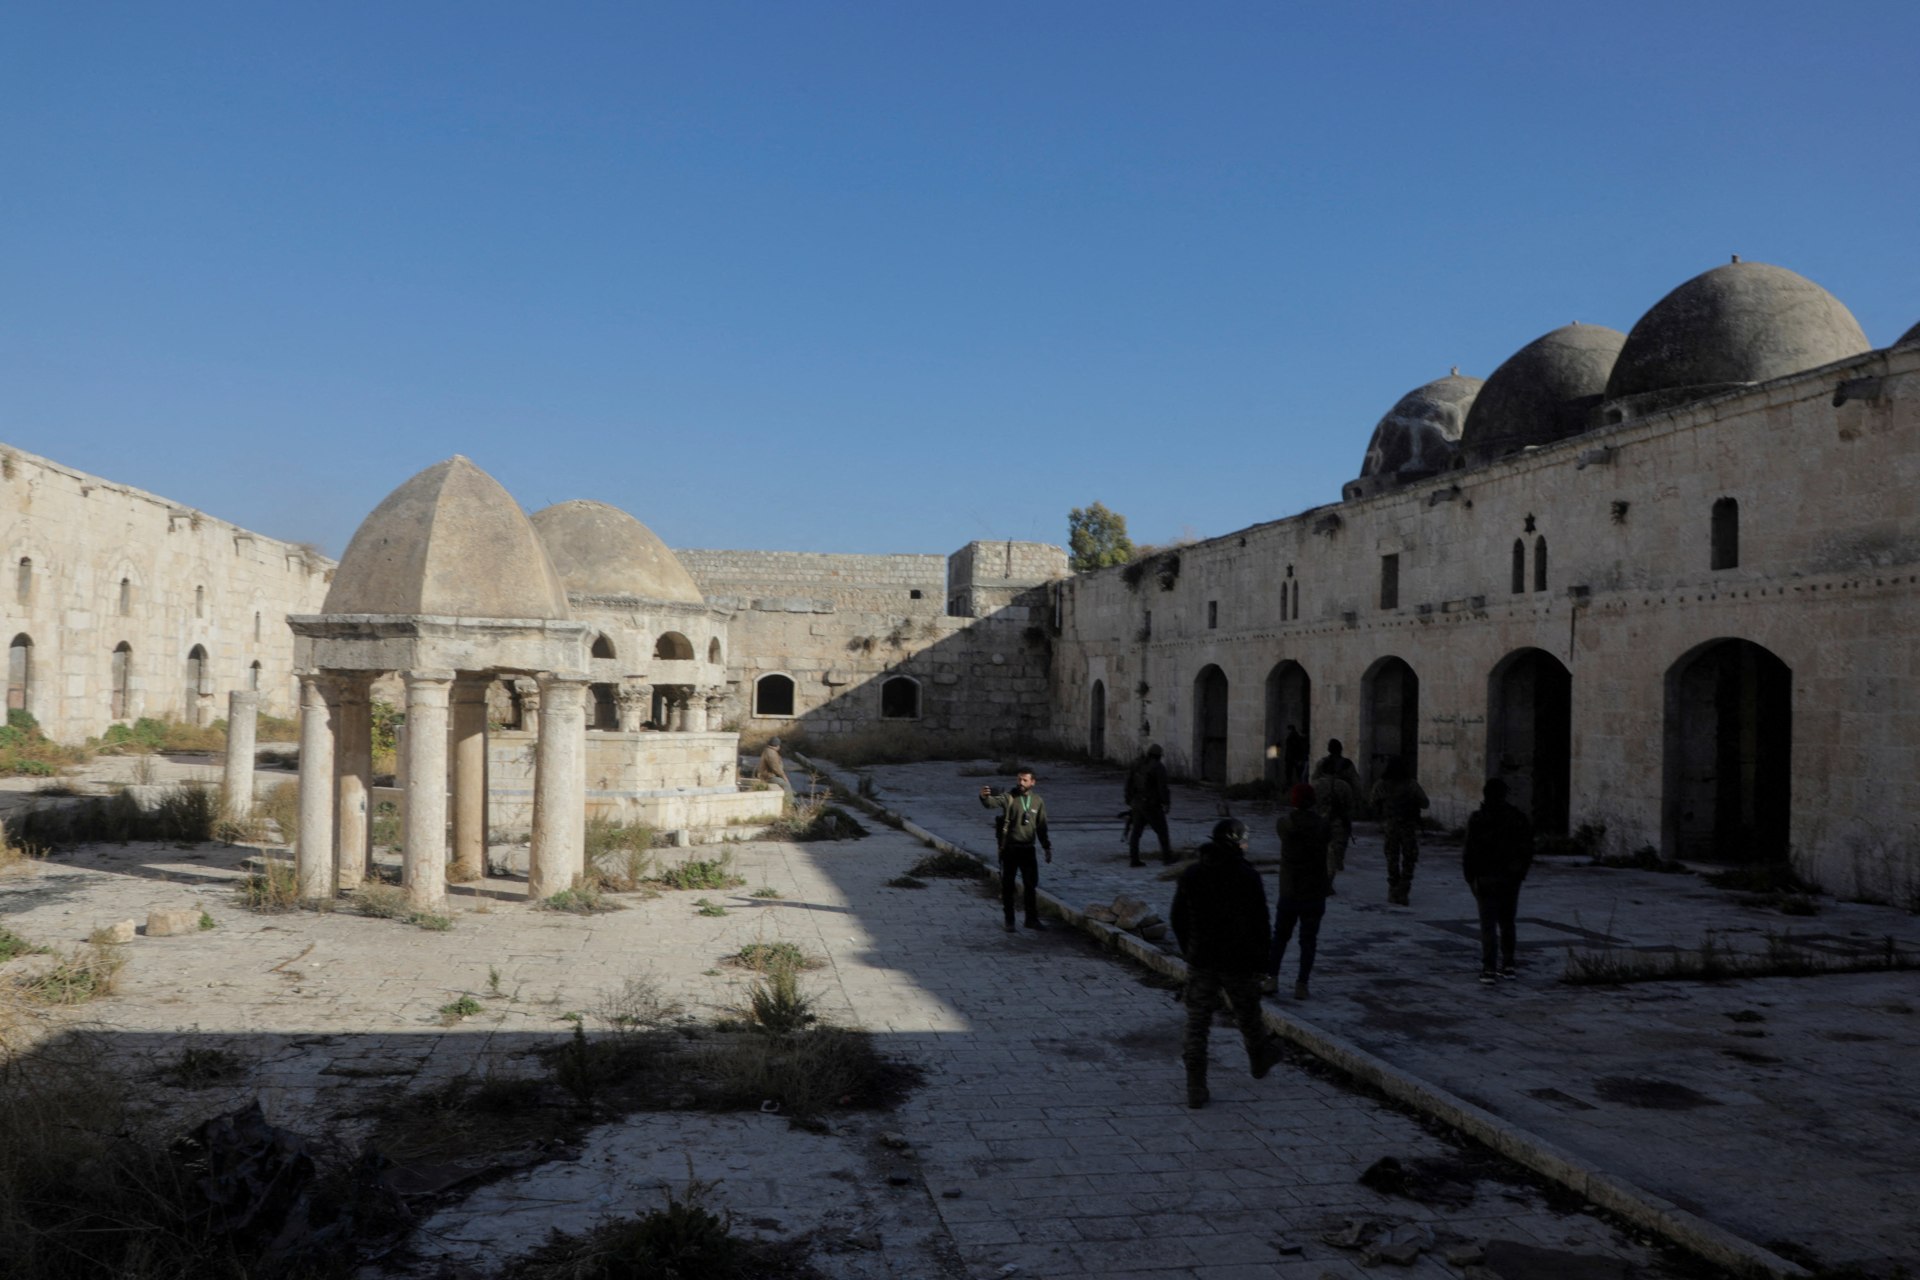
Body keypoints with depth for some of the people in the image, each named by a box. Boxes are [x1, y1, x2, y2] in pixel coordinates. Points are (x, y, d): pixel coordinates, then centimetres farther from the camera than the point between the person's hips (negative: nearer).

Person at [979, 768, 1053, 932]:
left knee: (1032, 885, 10)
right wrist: (984, 797, -54)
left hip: (1028, 849, 3)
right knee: (1008, 886, 4)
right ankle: (1009, 920, 16)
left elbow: (1042, 826, 13)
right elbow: (993, 802, -31)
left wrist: (1047, 847, 13)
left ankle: (1032, 919, 23)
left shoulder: (1038, 801, 4)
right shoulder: (1009, 797, -10)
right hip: (1009, 849, -3)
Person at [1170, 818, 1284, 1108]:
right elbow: (1260, 922, -11)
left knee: (1197, 1024, 3)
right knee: (1248, 1017, 21)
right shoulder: (1248, 877, -12)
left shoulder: (1190, 875, 0)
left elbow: (1177, 920, 6)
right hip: (1240, 962, -2)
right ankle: (1259, 1061, 46)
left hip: (1201, 961, 2)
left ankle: (1196, 1089, -2)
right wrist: (1262, 960, 1)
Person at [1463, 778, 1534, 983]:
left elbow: (1471, 851, -13)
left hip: (1486, 878, -4)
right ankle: (1507, 966, 19)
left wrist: (1470, 877, -5)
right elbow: (1528, 848, 6)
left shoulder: (1477, 819, -11)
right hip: (1511, 879, 4)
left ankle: (1488, 969, -9)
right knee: (1507, 922, 17)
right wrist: (1521, 872, 16)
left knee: (1488, 924, -2)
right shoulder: (1518, 818, 2)